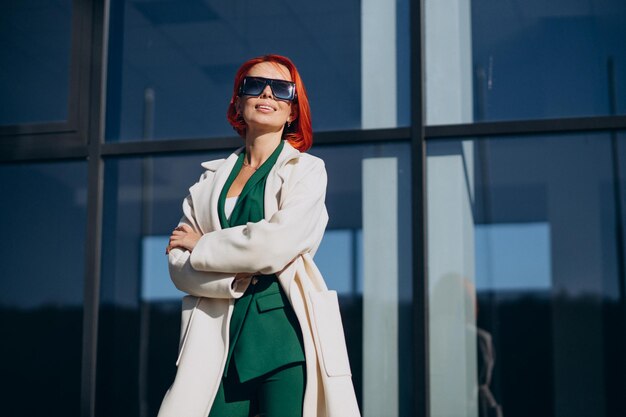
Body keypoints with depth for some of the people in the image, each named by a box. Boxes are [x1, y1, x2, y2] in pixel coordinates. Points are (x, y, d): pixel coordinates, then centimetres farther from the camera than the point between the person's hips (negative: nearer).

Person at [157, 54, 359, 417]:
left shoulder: (307, 170, 6)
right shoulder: (213, 177, 17)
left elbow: (275, 245, -11)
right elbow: (179, 266, 8)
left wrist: (201, 246, 2)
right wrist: (235, 277, -10)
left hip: (283, 331, -3)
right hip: (220, 336, 3)